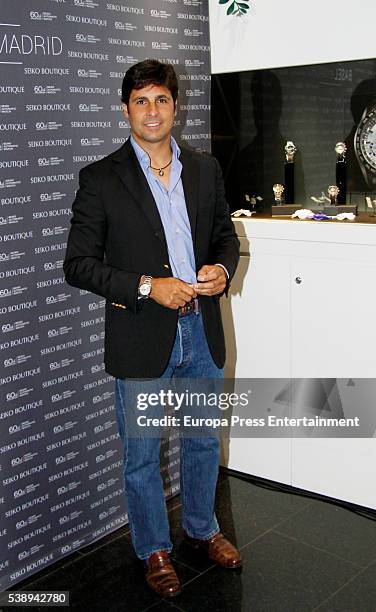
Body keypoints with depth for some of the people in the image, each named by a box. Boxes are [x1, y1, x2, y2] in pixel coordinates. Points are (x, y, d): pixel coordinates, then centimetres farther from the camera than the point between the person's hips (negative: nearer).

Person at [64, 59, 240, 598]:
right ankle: (154, 549, 35)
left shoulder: (206, 169, 5)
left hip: (201, 332, 4)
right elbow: (78, 264, -9)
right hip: (142, 341, -3)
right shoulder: (101, 179, -8)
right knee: (142, 457, 12)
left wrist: (223, 269, -9)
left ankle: (201, 528, 45)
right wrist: (146, 286, -19)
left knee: (204, 442, 20)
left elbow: (225, 235, 14)